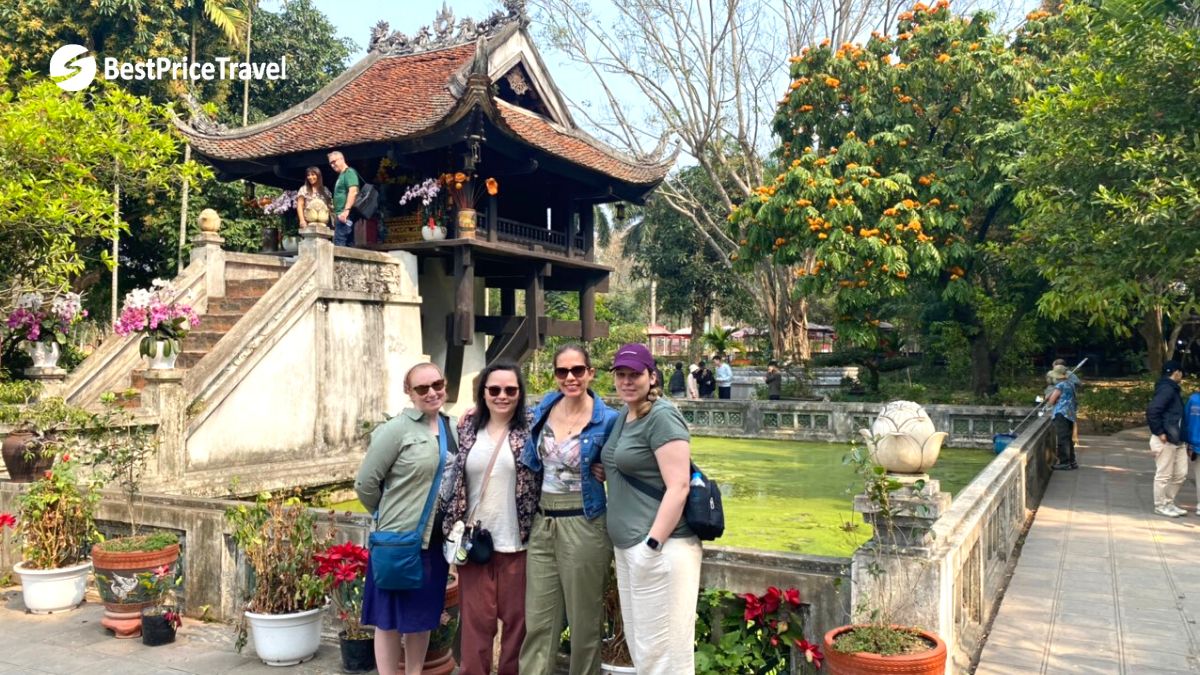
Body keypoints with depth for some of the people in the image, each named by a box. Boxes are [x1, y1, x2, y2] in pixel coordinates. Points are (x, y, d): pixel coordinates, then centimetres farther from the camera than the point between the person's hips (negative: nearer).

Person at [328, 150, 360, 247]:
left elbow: (353, 191, -19)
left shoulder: (349, 172, -6)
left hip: (345, 216, -10)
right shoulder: (341, 175, 25)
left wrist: (346, 210, -26)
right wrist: (335, 215, 26)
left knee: (338, 244, -16)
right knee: (349, 245, 7)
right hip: (340, 216, 10)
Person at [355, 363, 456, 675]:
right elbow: (365, 482, -10)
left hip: (436, 540, 6)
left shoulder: (454, 428, 6)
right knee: (391, 618, 6)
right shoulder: (397, 429, -11)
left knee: (423, 616, 17)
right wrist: (392, 514, 1)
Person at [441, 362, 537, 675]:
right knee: (475, 620, 8)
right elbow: (455, 480, 11)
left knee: (517, 619, 9)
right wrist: (454, 531, 8)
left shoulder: (531, 430, -3)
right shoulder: (468, 429, 5)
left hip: (517, 542, -2)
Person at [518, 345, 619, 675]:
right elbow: (532, 463, 19)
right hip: (542, 523, 4)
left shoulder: (607, 420, -10)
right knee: (538, 621, 9)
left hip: (584, 525, -4)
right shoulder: (541, 411, 4)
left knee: (584, 621, 8)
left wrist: (607, 474, -14)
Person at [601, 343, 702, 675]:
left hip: (660, 548, -9)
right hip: (626, 546, 10)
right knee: (639, 645, 18)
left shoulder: (662, 417, -14)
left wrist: (652, 544, -22)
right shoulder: (623, 415, 13)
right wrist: (604, 472, 11)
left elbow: (678, 487, -20)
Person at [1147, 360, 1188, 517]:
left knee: (1180, 474, 15)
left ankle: (1168, 503, 25)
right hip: (1166, 441, -10)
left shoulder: (1172, 389, 15)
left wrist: (1182, 437, 15)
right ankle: (1160, 506, 11)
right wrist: (1159, 432, -21)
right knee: (1164, 475, 1)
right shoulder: (1167, 389, -16)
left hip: (1177, 440, 10)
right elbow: (1151, 410, -27)